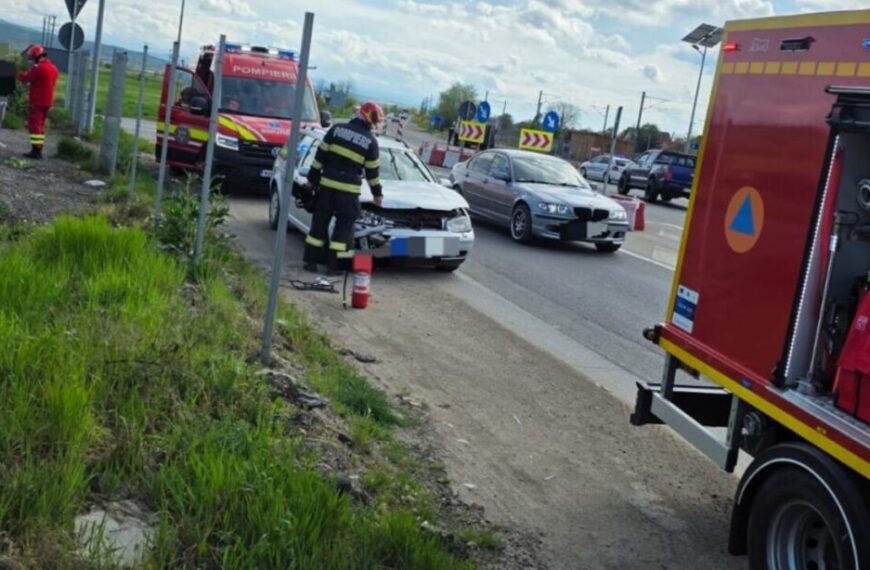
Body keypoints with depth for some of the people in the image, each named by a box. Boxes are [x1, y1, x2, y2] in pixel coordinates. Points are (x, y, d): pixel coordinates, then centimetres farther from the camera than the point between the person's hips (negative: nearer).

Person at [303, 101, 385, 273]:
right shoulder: (371, 141, -2)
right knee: (344, 225, 6)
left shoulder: (337, 129, 4)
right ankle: (334, 264, 5)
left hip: (327, 184, 3)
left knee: (320, 222, 10)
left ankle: (311, 260, 12)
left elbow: (320, 155, 4)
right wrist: (377, 193, 15)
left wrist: (313, 177, 11)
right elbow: (372, 171, 4)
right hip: (349, 189, -3)